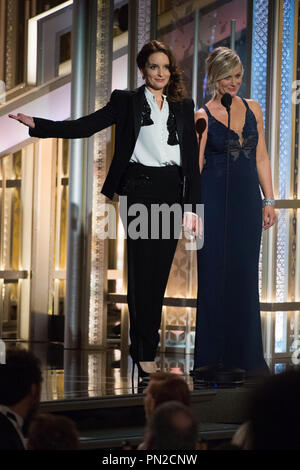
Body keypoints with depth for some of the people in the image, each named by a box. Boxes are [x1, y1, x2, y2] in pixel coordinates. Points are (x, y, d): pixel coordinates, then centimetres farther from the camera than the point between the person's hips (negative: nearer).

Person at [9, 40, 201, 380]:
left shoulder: (183, 107, 14)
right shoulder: (127, 101, 6)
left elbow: (192, 158, 12)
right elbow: (85, 126, -3)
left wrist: (192, 206, 5)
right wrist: (37, 125, -15)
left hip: (172, 190, 3)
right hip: (139, 189, -3)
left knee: (160, 272, 3)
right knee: (142, 271, -6)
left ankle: (144, 344, 12)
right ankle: (145, 352, -3)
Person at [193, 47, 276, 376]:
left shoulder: (252, 109, 9)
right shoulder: (203, 117, -2)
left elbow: (261, 158, 12)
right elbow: (195, 166, -4)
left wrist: (268, 200, 7)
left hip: (246, 200, 3)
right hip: (214, 200, -3)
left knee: (245, 275, 4)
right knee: (213, 273, 0)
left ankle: (245, 355, 10)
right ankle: (210, 353, 9)